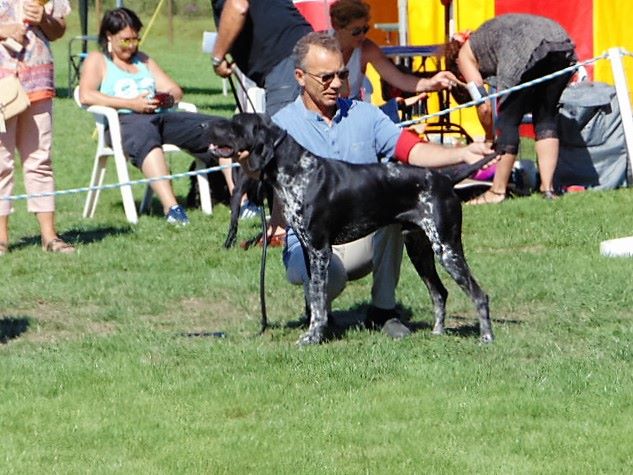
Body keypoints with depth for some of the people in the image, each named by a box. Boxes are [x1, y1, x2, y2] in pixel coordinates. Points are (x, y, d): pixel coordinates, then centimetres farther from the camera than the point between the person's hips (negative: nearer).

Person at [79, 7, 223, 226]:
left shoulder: (144, 60, 32)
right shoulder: (97, 60, 13)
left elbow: (176, 91, 26)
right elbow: (86, 95, -6)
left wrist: (167, 98, -1)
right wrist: (130, 104, -13)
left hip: (160, 116, 6)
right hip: (123, 120, -6)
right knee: (145, 138, -44)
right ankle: (171, 208, -60)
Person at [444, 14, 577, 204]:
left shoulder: (465, 53, 24)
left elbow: (484, 106, 16)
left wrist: (490, 137, 31)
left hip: (527, 52, -6)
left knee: (508, 119, 6)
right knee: (545, 118, 18)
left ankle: (497, 191, 9)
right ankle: (547, 187, 13)